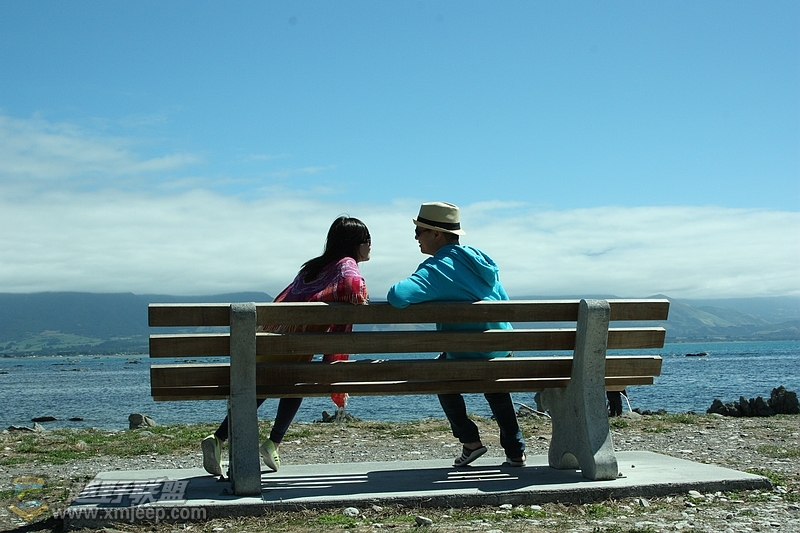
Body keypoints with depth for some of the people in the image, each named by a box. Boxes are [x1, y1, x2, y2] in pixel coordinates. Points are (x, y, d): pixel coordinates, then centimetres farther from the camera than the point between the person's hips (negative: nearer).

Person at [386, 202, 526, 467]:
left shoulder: (436, 268, -18)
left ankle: (470, 441, 23)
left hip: (466, 357, -6)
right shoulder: (479, 257, 6)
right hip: (503, 350, 6)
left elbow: (397, 296, -33)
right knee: (496, 391, 34)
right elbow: (504, 302, 16)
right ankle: (515, 451, 32)